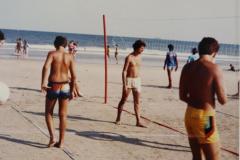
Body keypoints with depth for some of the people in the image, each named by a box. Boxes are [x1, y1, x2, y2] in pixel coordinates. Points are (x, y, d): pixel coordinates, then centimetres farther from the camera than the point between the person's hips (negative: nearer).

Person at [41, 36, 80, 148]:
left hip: (53, 87, -2)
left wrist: (43, 83, -30)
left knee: (48, 113, 15)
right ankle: (61, 142, 16)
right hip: (65, 87, 2)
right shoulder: (69, 57, 2)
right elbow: (74, 76, -1)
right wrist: (72, 89, 10)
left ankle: (52, 138, -1)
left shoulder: (52, 54, -5)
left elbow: (46, 67, -23)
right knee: (63, 115, 12)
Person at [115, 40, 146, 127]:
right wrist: (124, 85, -21)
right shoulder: (129, 57, -14)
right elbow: (124, 71, -16)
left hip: (137, 80, 6)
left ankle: (138, 121, 1)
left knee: (137, 102, 1)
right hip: (128, 80, -6)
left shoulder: (139, 56, 8)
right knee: (123, 100, 6)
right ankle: (118, 119, 20)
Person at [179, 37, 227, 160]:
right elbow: (223, 100, -12)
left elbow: (182, 96, 9)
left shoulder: (187, 67, 3)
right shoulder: (214, 68, -14)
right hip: (205, 117, -7)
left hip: (190, 115, 7)